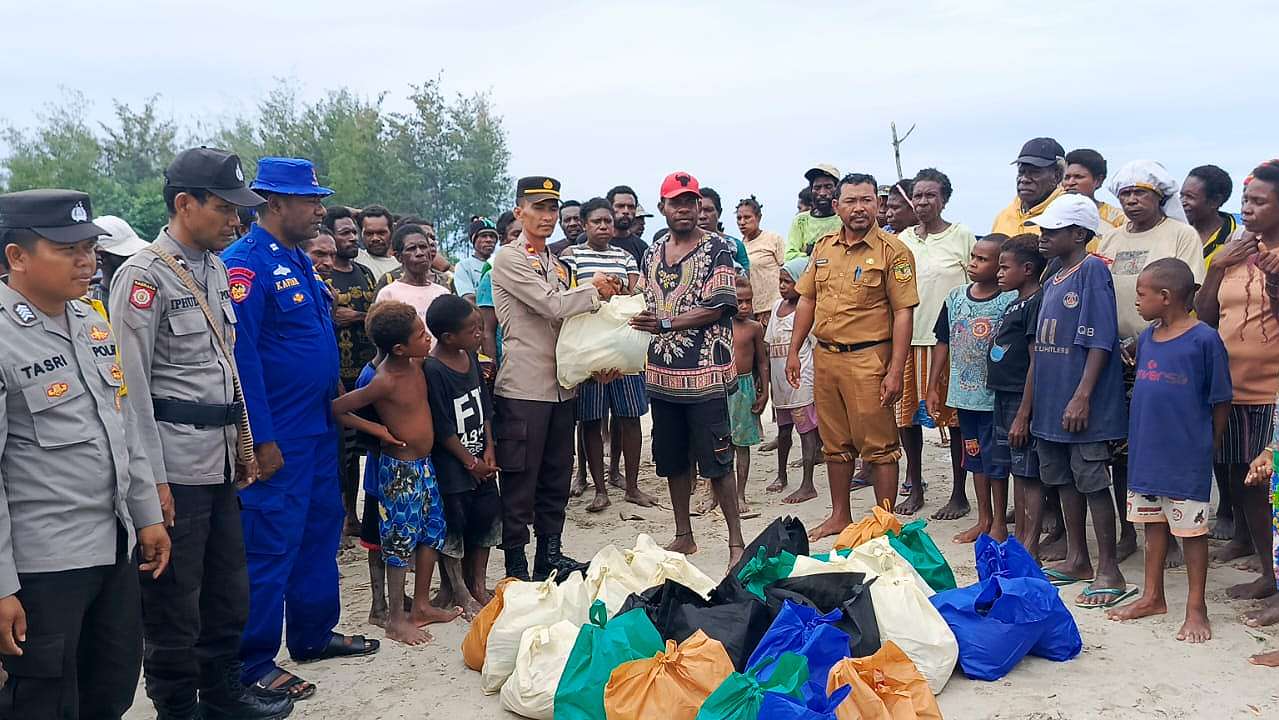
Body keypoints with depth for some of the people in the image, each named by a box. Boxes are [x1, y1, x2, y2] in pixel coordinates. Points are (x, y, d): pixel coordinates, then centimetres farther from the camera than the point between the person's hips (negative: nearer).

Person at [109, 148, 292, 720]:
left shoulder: (215, 268, 13)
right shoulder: (144, 275, -12)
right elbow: (132, 384, -15)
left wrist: (243, 443, 19)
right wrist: (154, 479, -16)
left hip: (221, 458, 8)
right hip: (176, 467, -8)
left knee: (228, 591, 18)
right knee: (175, 601, 3)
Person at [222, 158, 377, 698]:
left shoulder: (299, 261, 12)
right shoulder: (247, 263, -17)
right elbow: (240, 355, -21)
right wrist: (261, 440, -22)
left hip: (319, 427, 10)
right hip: (279, 437, -9)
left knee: (321, 528, 17)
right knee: (271, 543, -2)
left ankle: (314, 633, 32)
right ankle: (254, 664, 10)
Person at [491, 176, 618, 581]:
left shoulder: (557, 264, 17)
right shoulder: (509, 259, -7)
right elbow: (552, 306, -16)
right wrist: (596, 290, -2)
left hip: (560, 384, 8)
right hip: (523, 387, -8)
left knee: (557, 475, 14)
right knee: (520, 480, 0)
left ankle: (551, 555, 26)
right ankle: (515, 567, 9)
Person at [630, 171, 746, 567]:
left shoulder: (717, 249, -5)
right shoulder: (652, 254, 14)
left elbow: (716, 308, -14)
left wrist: (664, 323, -17)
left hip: (705, 374, -6)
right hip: (662, 374, 6)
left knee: (716, 462, -3)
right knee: (673, 462, 14)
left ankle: (736, 541, 8)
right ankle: (683, 536, 27)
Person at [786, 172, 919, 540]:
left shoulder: (893, 251, -7)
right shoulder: (824, 247, 10)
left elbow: (903, 312, -11)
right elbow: (807, 300, 16)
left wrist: (895, 370, -16)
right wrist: (794, 351, 12)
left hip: (868, 358, -6)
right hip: (825, 357, 6)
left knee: (879, 446, 0)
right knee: (835, 444, 15)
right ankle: (840, 516, 28)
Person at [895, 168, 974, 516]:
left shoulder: (963, 237, -1)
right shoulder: (902, 240, 10)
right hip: (909, 338, 4)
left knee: (956, 417, 2)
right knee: (907, 415, 8)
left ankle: (959, 494, 13)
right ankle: (915, 488, 23)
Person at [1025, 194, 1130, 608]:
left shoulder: (1093, 271, -11)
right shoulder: (1053, 280, 15)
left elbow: (1100, 341, -17)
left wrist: (1082, 397, -22)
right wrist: (1031, 400, 18)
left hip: (1083, 406, -9)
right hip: (1052, 401, 9)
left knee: (1092, 481, -3)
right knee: (1064, 480, 14)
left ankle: (1109, 572, 5)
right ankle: (1077, 560, 26)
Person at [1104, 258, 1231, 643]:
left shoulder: (1204, 339, -13)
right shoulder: (1146, 338, 6)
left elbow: (1221, 401, -7)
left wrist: (1205, 445, -1)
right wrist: (1137, 437, 12)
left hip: (1187, 457, -7)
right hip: (1146, 452, 7)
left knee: (1192, 528, 4)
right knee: (1153, 523, 16)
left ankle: (1196, 608, 15)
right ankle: (1153, 597, 30)